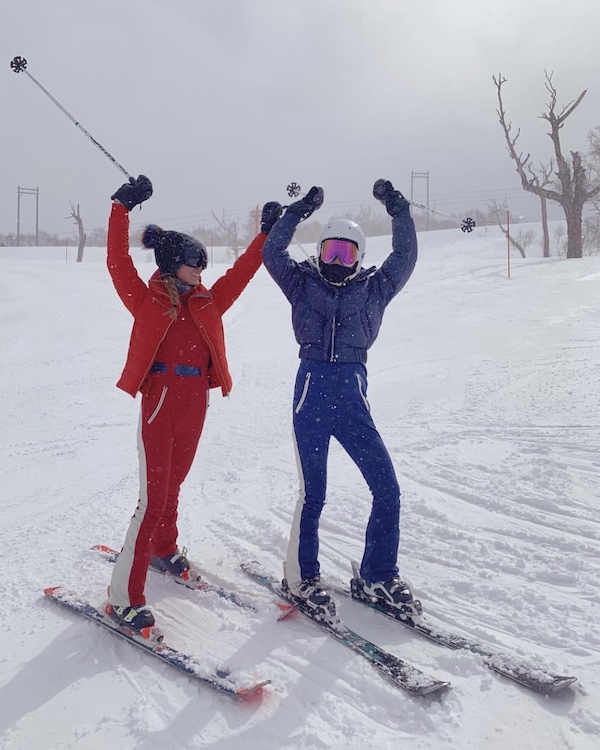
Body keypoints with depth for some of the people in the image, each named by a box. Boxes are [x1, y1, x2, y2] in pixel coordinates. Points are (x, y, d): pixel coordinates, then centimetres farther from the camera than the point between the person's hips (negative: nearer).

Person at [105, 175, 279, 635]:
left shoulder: (206, 304, 11)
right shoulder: (147, 302, -3)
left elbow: (241, 273, 16)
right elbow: (119, 264, -12)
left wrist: (268, 233, 18)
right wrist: (123, 208, -13)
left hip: (195, 410, 6)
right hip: (159, 407, -5)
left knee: (172, 488, 22)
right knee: (153, 502, -8)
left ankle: (164, 551, 45)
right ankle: (124, 599, -1)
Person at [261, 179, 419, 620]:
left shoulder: (372, 289, 13)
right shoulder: (303, 283, 10)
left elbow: (404, 260, 7)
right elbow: (272, 254, 1)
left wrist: (400, 212, 4)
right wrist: (298, 213, -3)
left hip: (353, 398, 2)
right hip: (311, 396, -2)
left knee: (387, 488, -1)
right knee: (313, 493, 0)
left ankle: (378, 576, 17)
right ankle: (301, 577, 19)